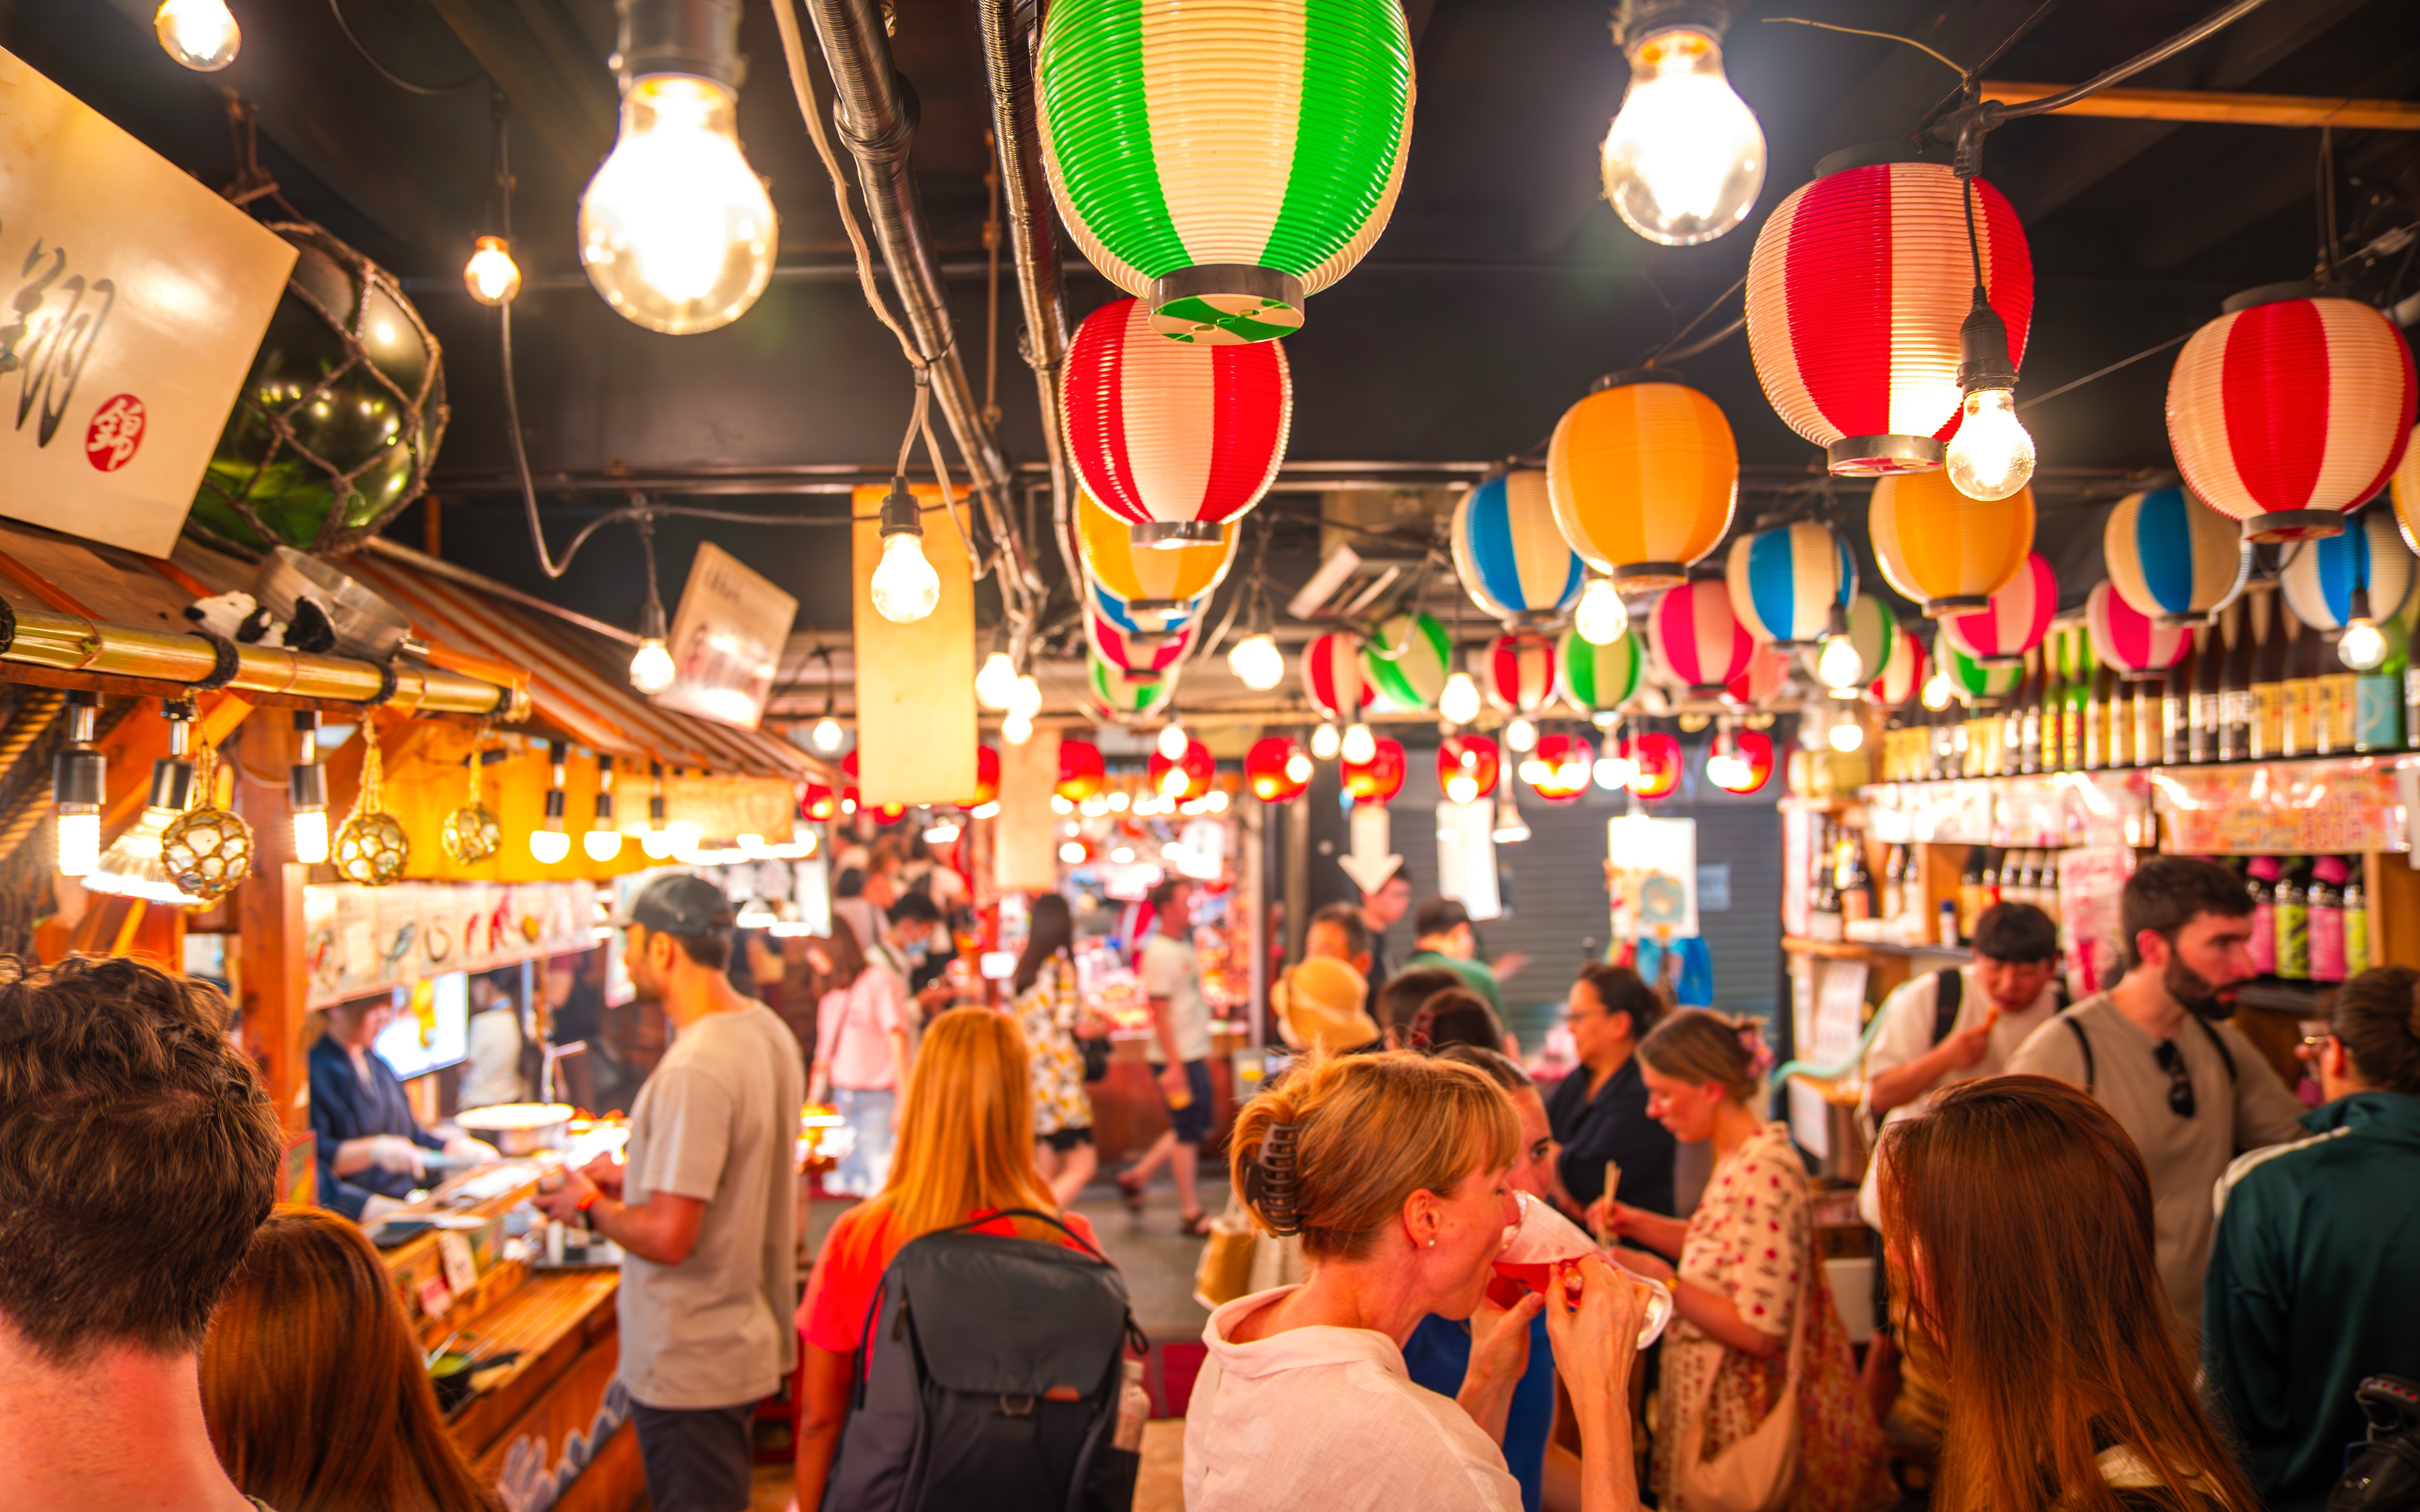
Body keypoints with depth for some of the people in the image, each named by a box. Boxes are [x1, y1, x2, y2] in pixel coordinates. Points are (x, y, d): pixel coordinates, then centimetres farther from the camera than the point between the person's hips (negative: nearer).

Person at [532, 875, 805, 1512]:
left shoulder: (693, 1070, -27)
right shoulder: (769, 1031, 3)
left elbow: (667, 1237, -27)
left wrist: (590, 1206, -9)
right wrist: (635, 1178, 14)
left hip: (690, 1367, -9)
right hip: (748, 1336, 9)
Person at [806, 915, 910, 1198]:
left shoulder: (879, 982, -2)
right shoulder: (830, 999, 17)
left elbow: (898, 1041, -7)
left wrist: (903, 1102, -13)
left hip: (878, 1100, -6)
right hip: (841, 1100, 6)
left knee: (879, 1186, -12)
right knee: (839, 1188, -1)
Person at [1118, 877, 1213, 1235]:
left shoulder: (1183, 947, 13)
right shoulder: (1160, 952, -16)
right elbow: (1159, 1011, -19)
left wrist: (1203, 1052, 17)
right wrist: (1174, 1065, -21)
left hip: (1194, 1054, 9)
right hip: (1177, 1058, -9)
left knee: (1197, 1129, 16)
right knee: (1187, 1133, 0)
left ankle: (1137, 1176, 25)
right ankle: (1190, 1213, 12)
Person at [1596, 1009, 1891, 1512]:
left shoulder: (1763, 1175, -27)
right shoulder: (1742, 1157, 2)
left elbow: (1759, 1331, -26)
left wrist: (1658, 1277, -21)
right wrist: (1642, 1225, 4)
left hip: (1740, 1417, -9)